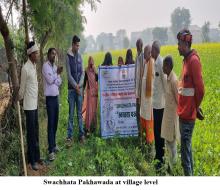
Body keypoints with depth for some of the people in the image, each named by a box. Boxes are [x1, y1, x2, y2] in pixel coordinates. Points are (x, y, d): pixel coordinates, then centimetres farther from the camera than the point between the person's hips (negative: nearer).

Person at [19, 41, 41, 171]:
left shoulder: (34, 65, 9)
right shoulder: (25, 68, -17)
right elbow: (22, 87, -8)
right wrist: (20, 98, 4)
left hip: (35, 103, 8)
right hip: (29, 104, -8)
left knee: (36, 131, 14)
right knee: (31, 132, -2)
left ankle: (36, 156, 25)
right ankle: (32, 160, 8)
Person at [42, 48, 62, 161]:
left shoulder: (55, 66, 12)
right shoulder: (45, 66, -10)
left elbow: (59, 82, 8)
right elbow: (50, 80, -19)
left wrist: (54, 79, -11)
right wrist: (57, 73, -7)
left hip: (56, 97, 7)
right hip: (50, 98, -7)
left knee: (55, 123, 12)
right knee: (51, 124, -7)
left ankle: (54, 145, 25)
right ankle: (51, 150, -3)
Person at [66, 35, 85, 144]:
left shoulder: (80, 56, 10)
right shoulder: (68, 56, -4)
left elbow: (82, 72, 7)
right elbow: (69, 74, -9)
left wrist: (79, 85, -8)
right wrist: (75, 86, -14)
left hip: (80, 88, 4)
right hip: (71, 88, -4)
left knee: (80, 113, 9)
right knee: (71, 114, -1)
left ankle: (81, 134, 16)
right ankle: (69, 136, 5)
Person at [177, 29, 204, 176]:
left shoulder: (194, 60, -16)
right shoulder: (186, 60, 13)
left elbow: (200, 89, -17)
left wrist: (195, 107, -3)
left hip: (188, 114, -10)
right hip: (183, 112, 10)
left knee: (185, 150, -4)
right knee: (186, 147, 19)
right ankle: (190, 174, 32)